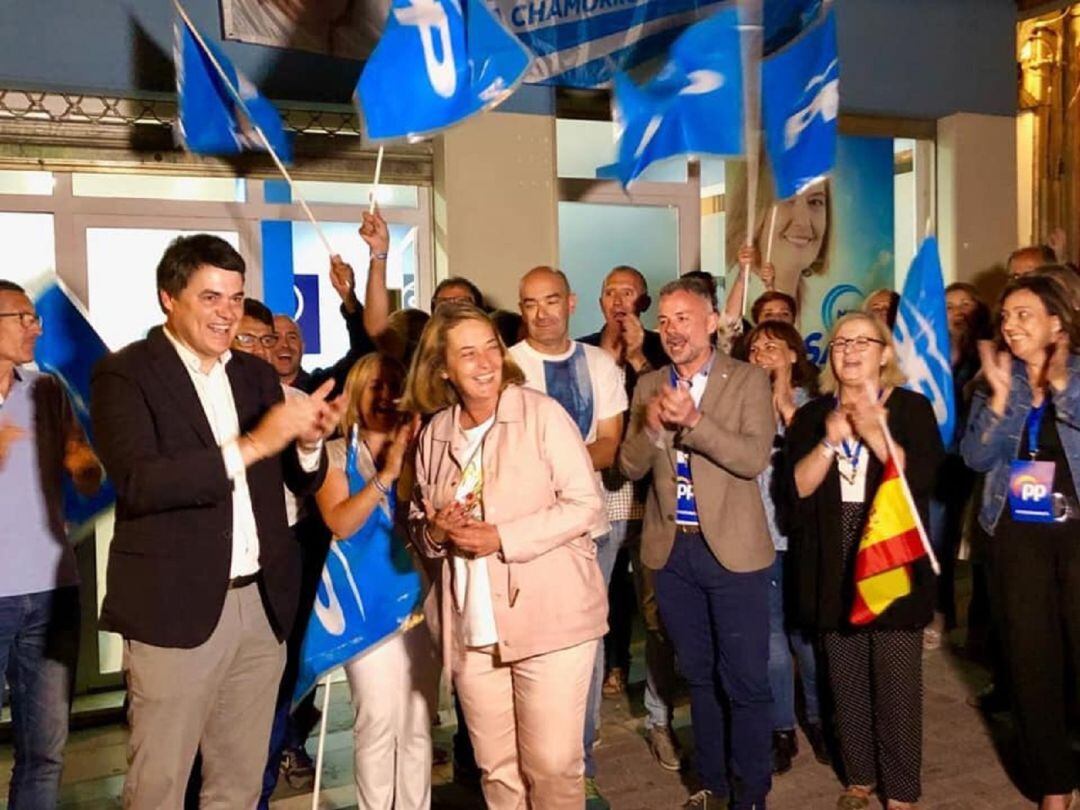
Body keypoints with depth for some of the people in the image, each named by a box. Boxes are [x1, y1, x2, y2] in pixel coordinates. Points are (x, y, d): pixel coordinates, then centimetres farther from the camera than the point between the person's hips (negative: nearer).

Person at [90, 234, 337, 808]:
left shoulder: (257, 375, 12)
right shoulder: (124, 374, -5)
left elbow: (302, 481, 11)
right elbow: (137, 482, -19)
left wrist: (309, 439, -11)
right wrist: (250, 445, -25)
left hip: (261, 604, 5)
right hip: (177, 609, -5)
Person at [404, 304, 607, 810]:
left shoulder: (541, 413, -6)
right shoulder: (434, 432, 7)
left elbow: (585, 503, -9)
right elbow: (419, 519, 16)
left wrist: (502, 537, -17)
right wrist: (435, 531, -7)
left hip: (551, 615, -4)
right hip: (471, 626, 4)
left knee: (553, 764, 2)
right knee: (496, 769, 14)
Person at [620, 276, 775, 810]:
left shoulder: (748, 381, -4)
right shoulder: (649, 386, 7)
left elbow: (755, 457, -16)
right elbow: (630, 467, 3)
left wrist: (692, 420, -26)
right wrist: (651, 426, -17)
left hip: (731, 549, -4)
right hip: (671, 550, 4)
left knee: (745, 681, 4)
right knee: (698, 675, 17)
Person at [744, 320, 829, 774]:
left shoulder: (814, 404, 4)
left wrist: (785, 406, -10)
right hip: (758, 540, 1)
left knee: (809, 634, 9)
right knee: (770, 640, 6)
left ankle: (818, 720, 30)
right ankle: (781, 730, 22)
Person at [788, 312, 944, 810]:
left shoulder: (912, 408, 1)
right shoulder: (811, 415, 8)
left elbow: (922, 478, -13)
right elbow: (796, 487, -3)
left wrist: (874, 432, -20)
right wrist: (829, 441, -15)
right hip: (834, 569, 3)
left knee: (897, 682, 2)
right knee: (846, 681, 11)